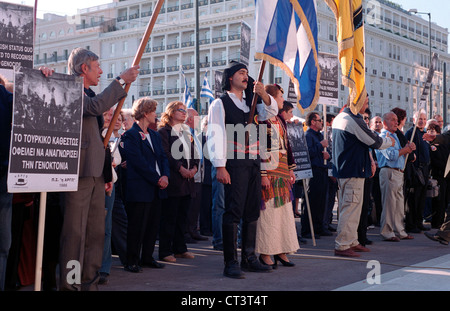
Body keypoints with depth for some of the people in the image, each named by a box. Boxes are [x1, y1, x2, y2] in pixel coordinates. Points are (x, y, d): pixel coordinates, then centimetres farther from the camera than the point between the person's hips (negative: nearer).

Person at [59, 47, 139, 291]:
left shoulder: (88, 94, 23)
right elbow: (96, 106, -24)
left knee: (96, 233, 9)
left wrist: (105, 174, 22)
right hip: (79, 171, -9)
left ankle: (89, 283, 16)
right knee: (75, 232, -8)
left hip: (95, 174, 9)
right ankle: (69, 284, -3)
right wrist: (121, 80, -15)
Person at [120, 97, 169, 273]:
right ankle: (132, 261, 6)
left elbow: (163, 157, 15)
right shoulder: (130, 135, -8)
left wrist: (165, 176, -3)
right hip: (140, 189, -8)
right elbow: (139, 162, -15)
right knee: (137, 226, -3)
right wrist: (157, 179, -14)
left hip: (157, 188, 8)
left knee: (153, 224, 12)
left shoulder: (155, 135, 18)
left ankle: (147, 257, 23)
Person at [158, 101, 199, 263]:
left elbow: (194, 152, 19)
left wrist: (194, 167, 1)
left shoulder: (186, 132, 21)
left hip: (187, 180, 8)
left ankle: (180, 249, 18)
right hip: (173, 180, -7)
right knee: (169, 216, -5)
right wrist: (180, 169, -16)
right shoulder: (164, 131, -3)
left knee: (182, 216, 11)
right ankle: (165, 251, 0)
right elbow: (166, 155, -12)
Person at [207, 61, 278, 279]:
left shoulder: (251, 102, 19)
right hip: (234, 164, -7)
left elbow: (271, 112, 8)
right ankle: (230, 263, -3)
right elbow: (215, 135, -8)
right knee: (233, 212, -8)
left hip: (253, 163, 7)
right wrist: (220, 167, -17)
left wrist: (264, 94, -12)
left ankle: (249, 258, 20)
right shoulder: (220, 104, -1)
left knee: (252, 212, 10)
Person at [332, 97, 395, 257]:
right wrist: (389, 141, 8)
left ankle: (352, 242, 25)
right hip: (353, 170, -10)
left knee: (348, 208, 16)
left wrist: (369, 161, 22)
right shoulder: (354, 120, -18)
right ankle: (342, 246, -5)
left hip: (342, 170, 10)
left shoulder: (339, 118, 13)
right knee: (351, 207, -7)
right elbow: (374, 142, -13)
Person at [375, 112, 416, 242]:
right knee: (389, 204, -6)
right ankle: (387, 233, -1)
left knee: (399, 204, 12)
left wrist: (409, 148, 4)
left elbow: (400, 154, 24)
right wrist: (405, 149, -6)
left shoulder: (394, 136, 23)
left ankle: (399, 231, 18)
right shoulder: (383, 136, -8)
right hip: (389, 172, -10)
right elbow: (391, 155, -19)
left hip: (398, 173, 10)